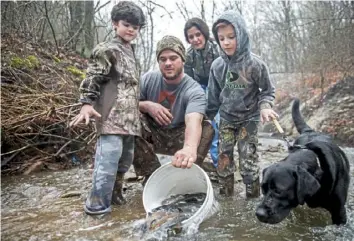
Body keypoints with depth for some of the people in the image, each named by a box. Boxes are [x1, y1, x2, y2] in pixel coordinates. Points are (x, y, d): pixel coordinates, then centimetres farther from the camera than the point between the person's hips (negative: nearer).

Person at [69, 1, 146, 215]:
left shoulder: (130, 51, 22)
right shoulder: (108, 49, -5)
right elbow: (93, 78, -12)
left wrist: (139, 109, 31)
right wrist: (87, 104, -21)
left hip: (129, 116, 9)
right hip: (112, 115, -9)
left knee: (126, 157, 15)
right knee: (109, 155, -15)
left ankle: (115, 191, 30)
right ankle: (98, 202, -5)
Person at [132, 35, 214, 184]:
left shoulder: (194, 90, -22)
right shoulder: (148, 79, -9)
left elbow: (193, 121, -42)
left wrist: (190, 147, -65)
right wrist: (147, 105, -26)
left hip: (177, 139, -2)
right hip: (152, 135, 3)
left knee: (207, 128, -28)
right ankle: (152, 174, -17)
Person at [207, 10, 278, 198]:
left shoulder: (254, 63, -15)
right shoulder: (217, 65, -6)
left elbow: (268, 90, -3)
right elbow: (214, 96, 5)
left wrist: (265, 106, -21)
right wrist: (206, 118, 7)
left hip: (249, 119, -3)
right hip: (226, 119, 3)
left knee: (248, 161, -5)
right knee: (223, 160, 5)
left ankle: (253, 199, 13)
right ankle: (226, 198, 22)